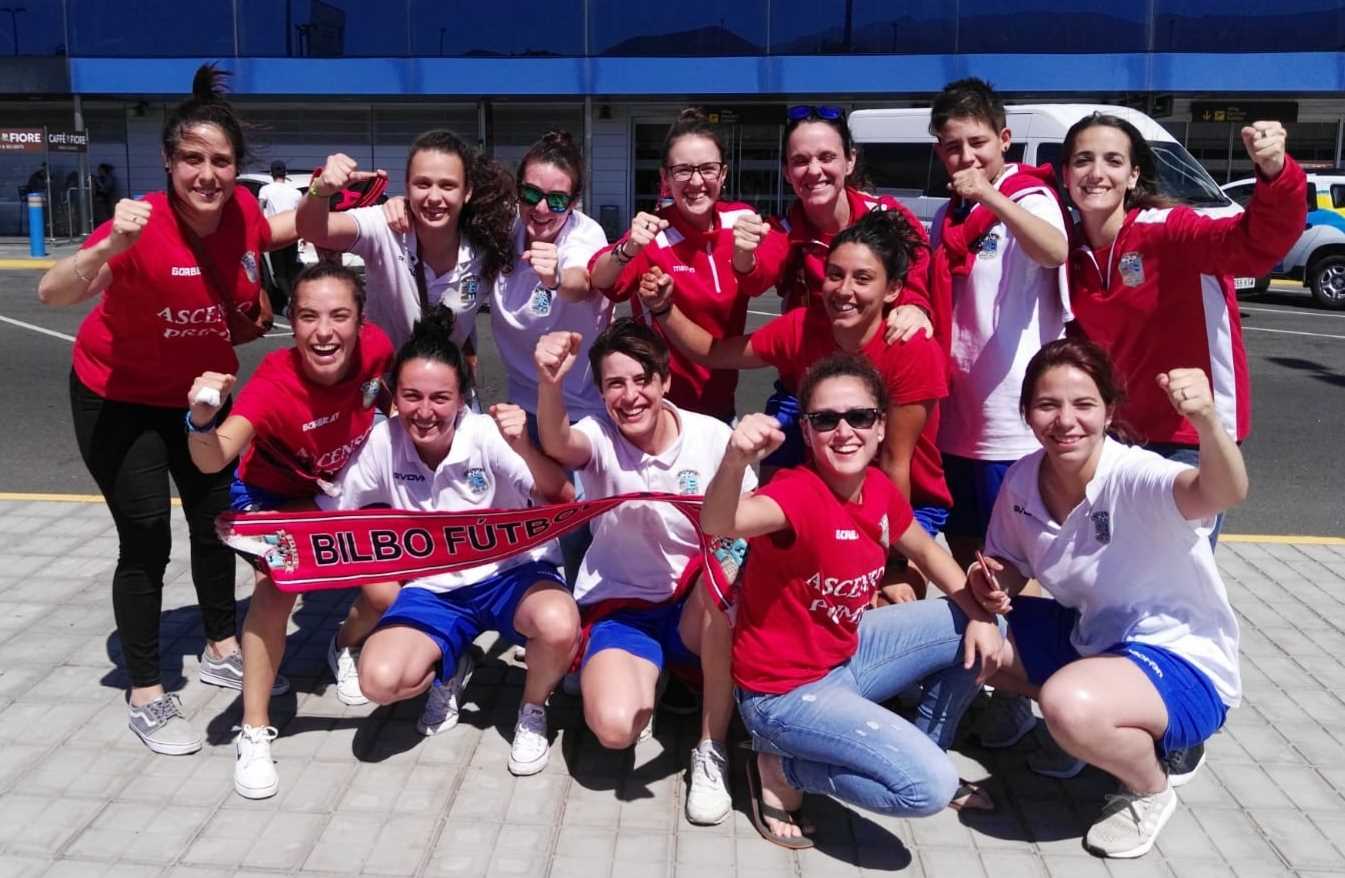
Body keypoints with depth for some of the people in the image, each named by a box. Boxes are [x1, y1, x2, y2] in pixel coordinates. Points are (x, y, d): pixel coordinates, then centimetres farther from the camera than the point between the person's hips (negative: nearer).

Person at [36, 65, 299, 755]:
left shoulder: (241, 210, -15)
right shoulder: (143, 226, -31)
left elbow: (275, 232, 10)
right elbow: (53, 293, -42)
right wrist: (111, 246, -59)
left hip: (197, 392, 6)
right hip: (118, 398, -6)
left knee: (216, 517, 14)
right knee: (146, 540, -6)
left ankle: (222, 651, 33)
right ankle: (146, 697, 9)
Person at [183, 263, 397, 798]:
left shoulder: (376, 347, -27)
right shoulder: (274, 383, -38)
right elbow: (213, 460, -54)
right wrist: (203, 421, -71)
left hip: (342, 489, 4)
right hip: (273, 494, -4)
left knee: (386, 596, -7)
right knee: (277, 585, -29)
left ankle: (346, 646, 30)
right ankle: (254, 735, -16)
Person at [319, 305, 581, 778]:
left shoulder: (487, 435, -20)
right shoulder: (383, 442, -11)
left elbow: (564, 500, -25)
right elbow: (329, 509, 1)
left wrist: (523, 449, -43)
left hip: (511, 572, -2)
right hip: (434, 587, 3)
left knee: (559, 626, -36)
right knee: (380, 679, -23)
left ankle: (532, 711, 0)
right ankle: (449, 669, 15)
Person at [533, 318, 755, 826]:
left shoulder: (712, 436, -7)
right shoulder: (598, 438, -9)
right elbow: (557, 445, -35)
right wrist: (549, 383, -57)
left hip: (696, 609, 1)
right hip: (619, 608, 0)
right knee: (614, 725, -28)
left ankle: (712, 751, -19)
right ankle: (655, 670, 11)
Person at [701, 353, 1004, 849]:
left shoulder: (878, 489, -5)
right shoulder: (799, 493, -29)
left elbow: (926, 550, 15)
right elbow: (718, 524, -50)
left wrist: (980, 614, 2)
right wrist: (735, 461, -70)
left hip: (846, 654, 8)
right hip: (784, 692, -8)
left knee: (978, 630, 10)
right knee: (929, 788, -20)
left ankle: (925, 750, 25)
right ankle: (783, 769, 1)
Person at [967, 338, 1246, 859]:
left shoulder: (1134, 477, -26)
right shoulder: (1022, 480, -8)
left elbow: (1224, 494, -47)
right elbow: (1011, 567, 8)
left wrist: (1207, 422, -67)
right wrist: (990, 583, -16)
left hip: (1182, 662, -7)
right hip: (1089, 637, 8)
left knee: (1070, 705, -35)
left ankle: (1150, 788, 1)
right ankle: (1105, 732, 15)